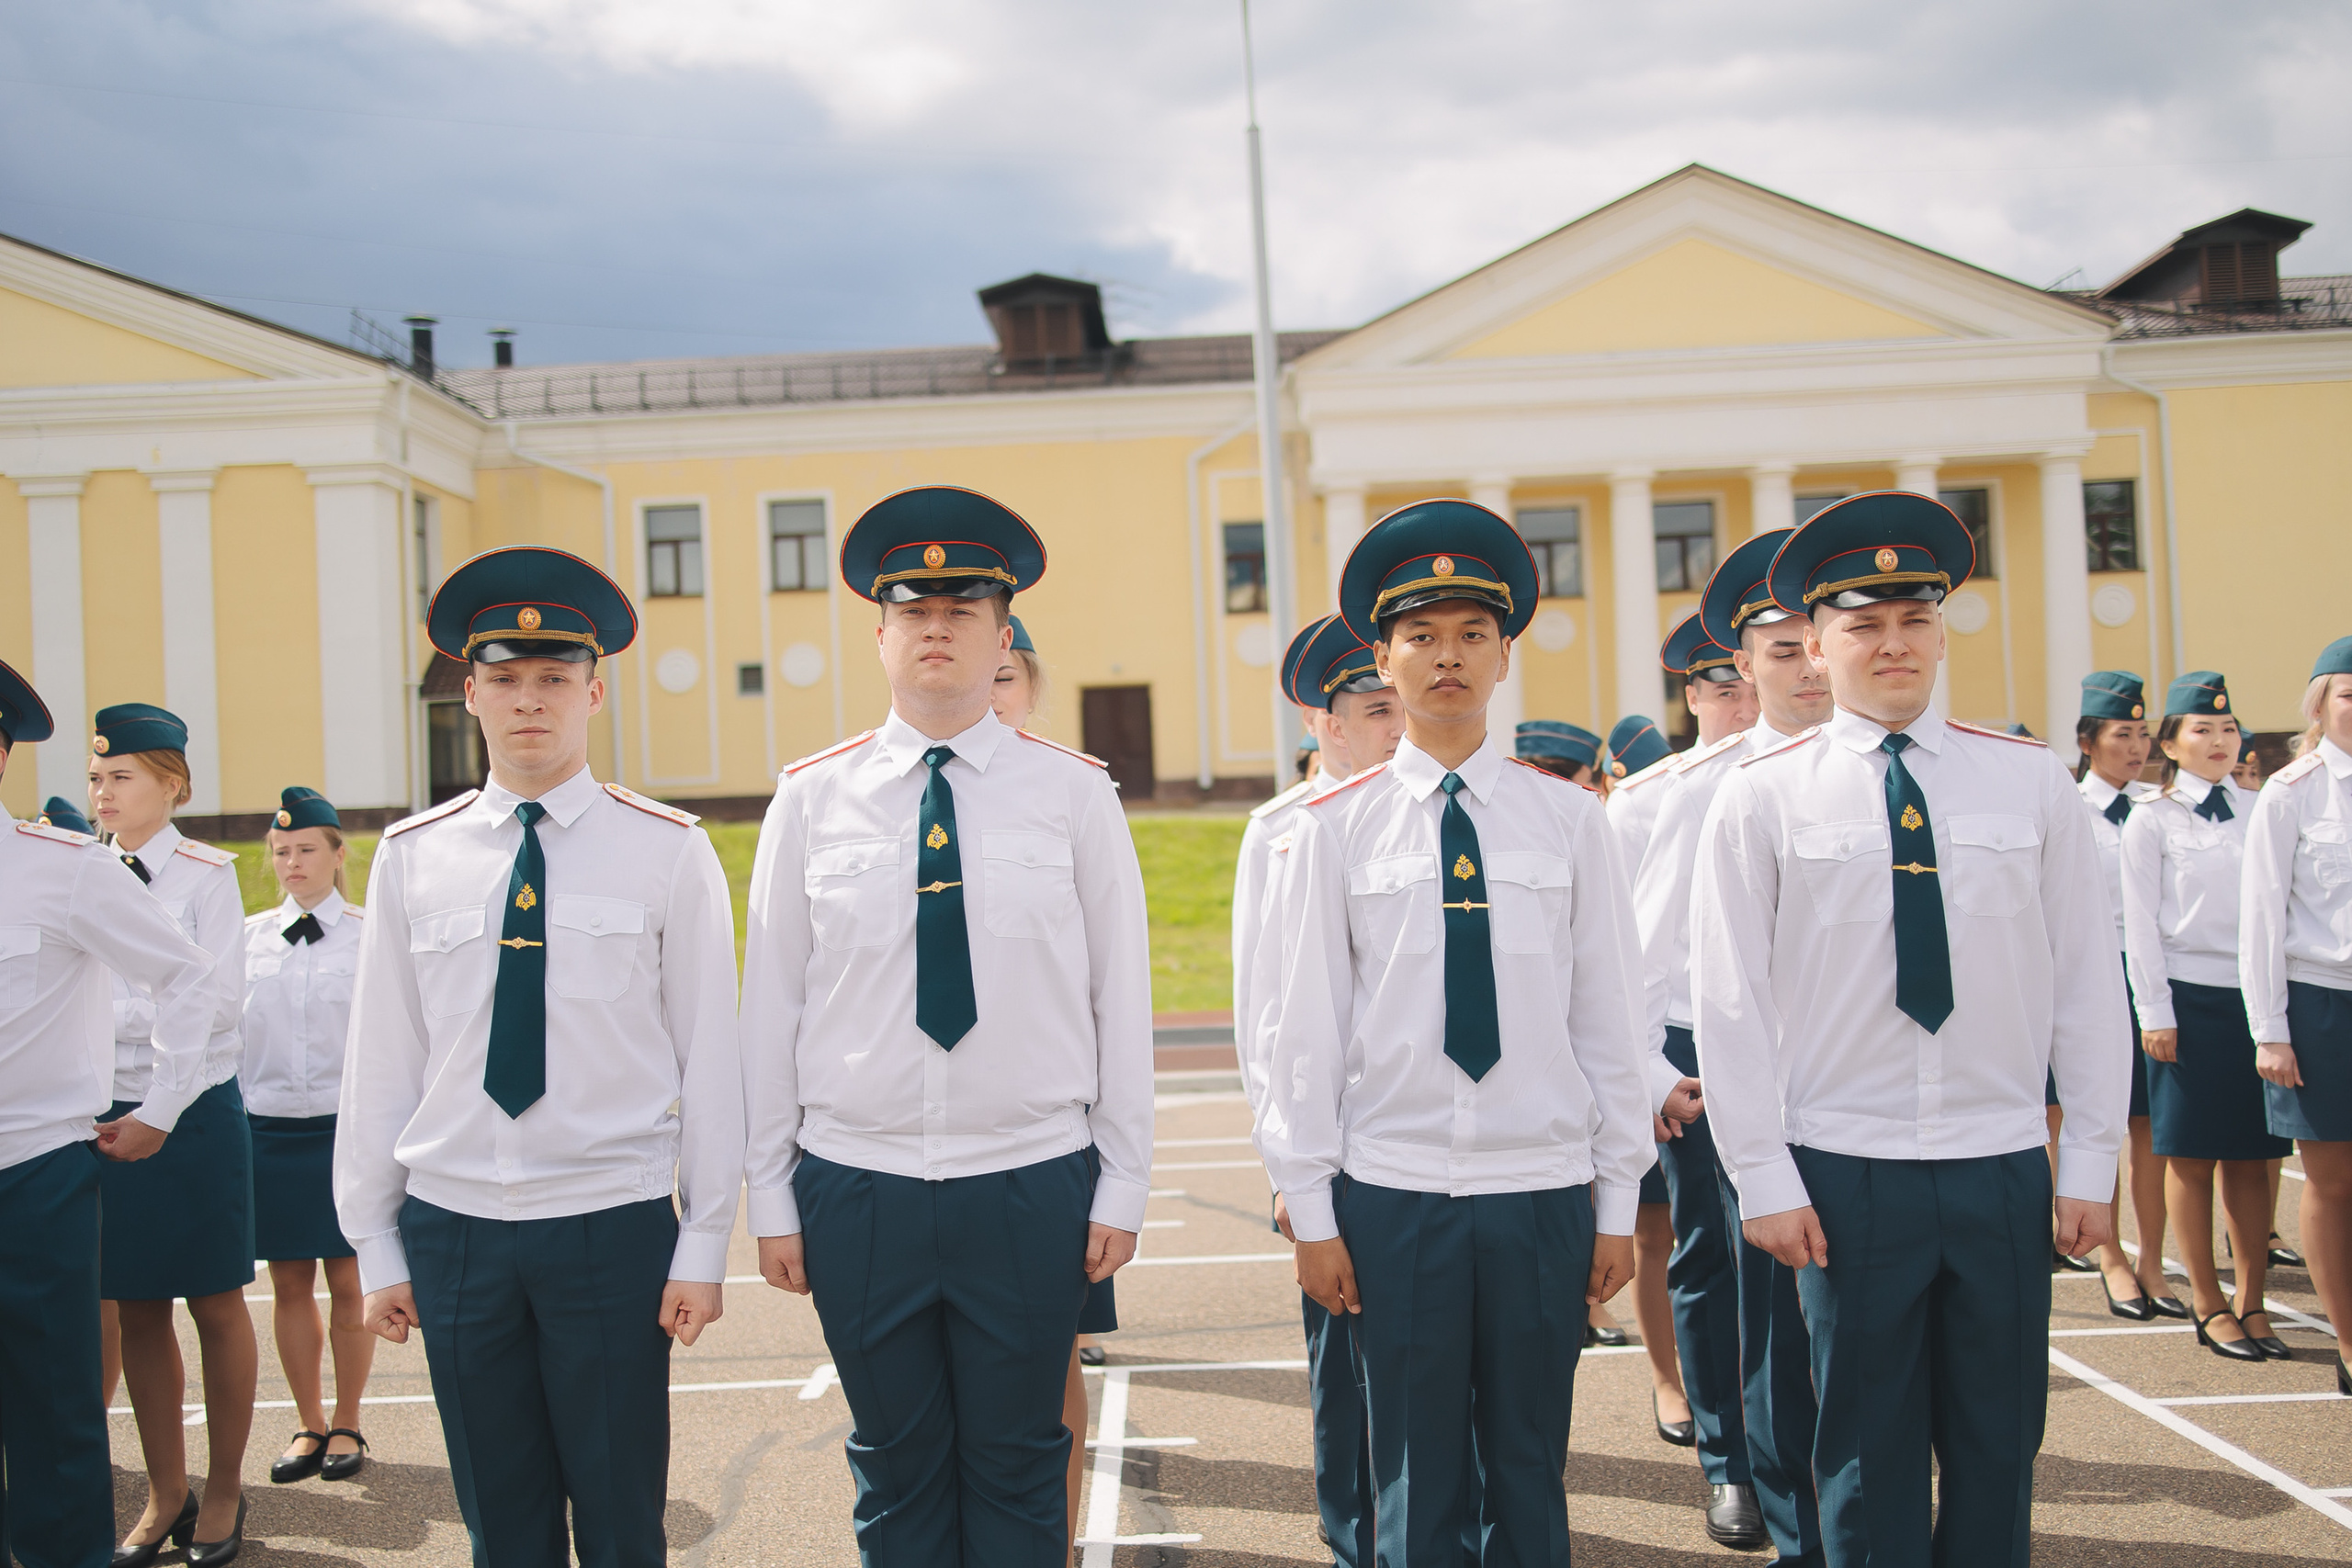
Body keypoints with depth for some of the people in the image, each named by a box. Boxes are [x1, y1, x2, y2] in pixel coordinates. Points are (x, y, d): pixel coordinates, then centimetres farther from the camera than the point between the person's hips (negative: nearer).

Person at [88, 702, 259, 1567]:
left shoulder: (207, 874, -6)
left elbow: (218, 1000, -12)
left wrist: (113, 1011, -13)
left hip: (194, 1112, -4)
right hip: (110, 1112, 5)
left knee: (215, 1306, 5)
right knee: (137, 1311, 10)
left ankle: (223, 1492, 19)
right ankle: (166, 1495, 23)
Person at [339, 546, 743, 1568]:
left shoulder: (668, 851, -2)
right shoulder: (412, 857, 4)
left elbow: (709, 1055, -2)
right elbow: (380, 1061, 7)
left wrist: (704, 1246, -4)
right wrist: (375, 1244, 7)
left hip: (615, 1225, -2)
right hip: (452, 1227, 2)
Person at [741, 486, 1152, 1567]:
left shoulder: (1073, 793, 0)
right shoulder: (810, 799, 2)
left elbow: (1121, 999, 2)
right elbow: (772, 1005, 4)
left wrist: (1122, 1188, 1)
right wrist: (771, 1196, 4)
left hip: (1033, 1187, 0)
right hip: (858, 1189, 1)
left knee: (1017, 1468, 12)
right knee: (896, 1470, 13)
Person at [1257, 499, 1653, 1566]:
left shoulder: (1568, 820, 3)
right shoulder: (1334, 828, -1)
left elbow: (1607, 1018, 5)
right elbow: (1308, 1027, 0)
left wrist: (1618, 1204, 4)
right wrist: (1310, 1210, 0)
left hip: (1544, 1194, 1)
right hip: (1393, 1195, -1)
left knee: (1530, 1475, 12)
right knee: (1417, 1480, 9)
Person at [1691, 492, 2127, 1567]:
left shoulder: (2030, 782, 3)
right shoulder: (1762, 799, -4)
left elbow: (2087, 982, 5)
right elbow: (1730, 1001, -3)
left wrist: (2092, 1159, 3)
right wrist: (1763, 1178, -5)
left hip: (2004, 1168, 2)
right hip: (1847, 1176, -2)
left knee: (2000, 1447, 12)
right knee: (1869, 1453, 9)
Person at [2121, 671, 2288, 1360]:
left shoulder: (2259, 812, 10)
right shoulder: (2151, 821, 1)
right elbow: (2140, 925, -1)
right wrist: (2155, 1013, -7)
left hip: (2255, 995, 3)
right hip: (2190, 998, -3)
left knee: (2252, 1156, 6)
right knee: (2191, 1157, 2)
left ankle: (2251, 1301, 15)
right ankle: (2210, 1304, 12)